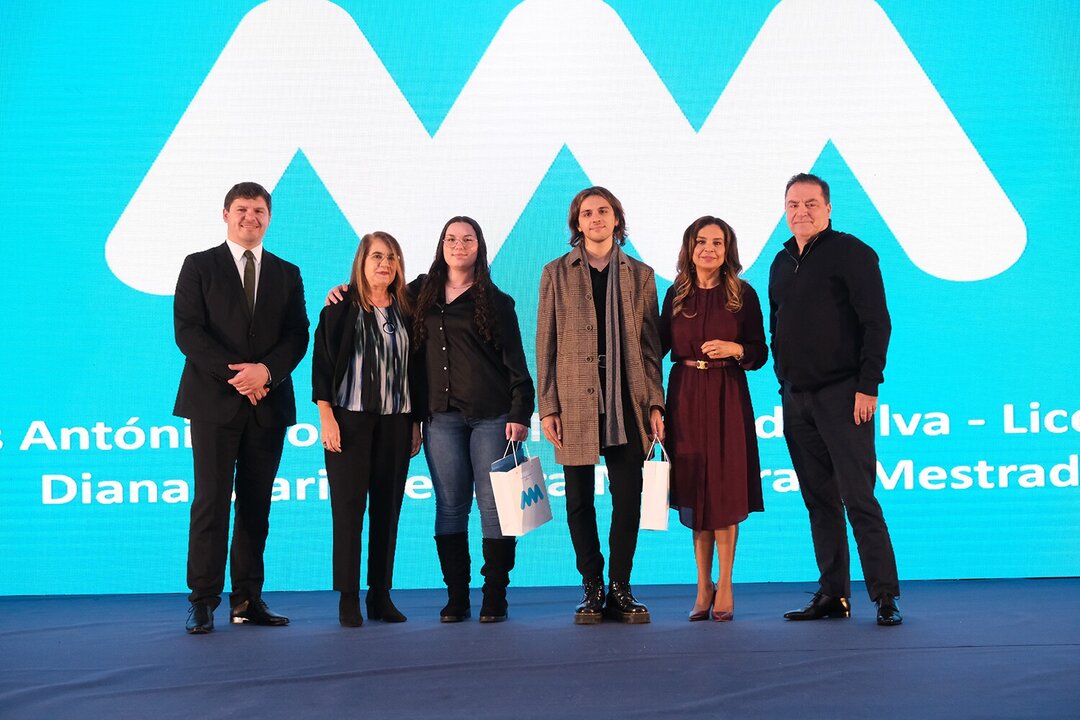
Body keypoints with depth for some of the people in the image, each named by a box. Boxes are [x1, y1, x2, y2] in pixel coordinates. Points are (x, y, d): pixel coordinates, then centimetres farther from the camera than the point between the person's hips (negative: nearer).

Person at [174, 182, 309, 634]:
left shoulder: (287, 274, 14)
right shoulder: (199, 266, 5)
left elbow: (298, 336, 7)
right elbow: (187, 331, -5)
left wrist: (266, 370, -12)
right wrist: (235, 376, -14)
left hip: (268, 403, 3)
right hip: (214, 401, -3)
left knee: (256, 506, 5)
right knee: (211, 501, -5)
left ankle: (248, 600, 11)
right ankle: (204, 602, -1)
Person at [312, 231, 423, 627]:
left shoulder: (405, 312, 10)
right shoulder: (340, 307, 0)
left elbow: (413, 369, 12)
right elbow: (322, 362, -3)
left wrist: (415, 421, 8)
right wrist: (326, 417, -10)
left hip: (395, 420, 3)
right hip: (350, 417, -3)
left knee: (388, 508, 4)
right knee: (349, 507, -3)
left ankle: (381, 596, 11)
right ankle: (349, 599, 2)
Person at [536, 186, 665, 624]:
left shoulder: (640, 275, 11)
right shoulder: (557, 274, 8)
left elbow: (650, 345, 9)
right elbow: (545, 344, 4)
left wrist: (655, 404, 1)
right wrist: (547, 407, -3)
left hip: (627, 403, 1)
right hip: (576, 403, -1)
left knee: (628, 498, 0)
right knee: (579, 500, 4)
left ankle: (620, 590, 12)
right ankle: (592, 589, 14)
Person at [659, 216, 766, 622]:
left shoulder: (743, 295, 0)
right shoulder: (676, 295, 7)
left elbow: (760, 353, 1)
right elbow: (660, 345, 10)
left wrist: (735, 350, -18)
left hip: (727, 399, -2)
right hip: (685, 398, 3)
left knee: (725, 489, -2)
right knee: (694, 490, 5)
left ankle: (724, 587, 6)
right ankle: (704, 586, 14)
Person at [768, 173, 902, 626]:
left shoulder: (851, 253, -3)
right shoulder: (781, 263, 17)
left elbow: (876, 323, -8)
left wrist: (868, 387, -15)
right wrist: (784, 383, 14)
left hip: (842, 395, -6)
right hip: (796, 398, 7)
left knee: (858, 497, -8)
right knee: (819, 501, 8)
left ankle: (886, 597, -2)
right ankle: (832, 595, 13)